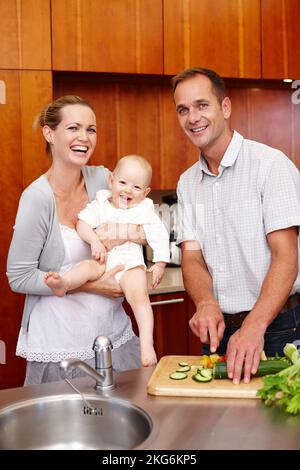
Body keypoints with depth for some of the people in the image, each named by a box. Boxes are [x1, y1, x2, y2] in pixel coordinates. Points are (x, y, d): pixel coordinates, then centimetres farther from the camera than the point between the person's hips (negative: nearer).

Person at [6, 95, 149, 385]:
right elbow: (18, 278, -13)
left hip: (115, 331, 5)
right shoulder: (37, 198, -16)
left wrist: (128, 232, -16)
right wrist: (90, 285, -18)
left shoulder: (102, 179, -2)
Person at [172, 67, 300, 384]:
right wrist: (206, 304, -20)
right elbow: (192, 257, 0)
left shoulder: (270, 164, -13)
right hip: (220, 329, 5)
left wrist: (254, 326, -31)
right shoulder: (187, 183, 6)